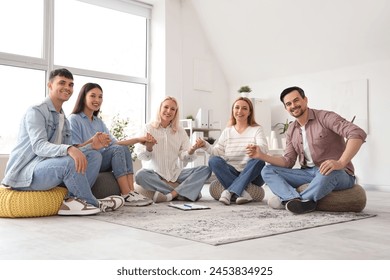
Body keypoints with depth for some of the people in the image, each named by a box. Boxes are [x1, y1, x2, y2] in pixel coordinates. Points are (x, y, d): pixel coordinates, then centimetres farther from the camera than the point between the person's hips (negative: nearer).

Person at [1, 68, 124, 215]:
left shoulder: (64, 120, 16)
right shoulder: (36, 111, -10)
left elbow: (72, 153, 8)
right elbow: (38, 146, -26)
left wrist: (92, 145, -11)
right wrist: (69, 149, -43)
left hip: (51, 168, 8)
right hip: (25, 172, -8)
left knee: (94, 155, -3)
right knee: (69, 162, -34)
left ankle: (72, 200, -20)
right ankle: (93, 203, -12)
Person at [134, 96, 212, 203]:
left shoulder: (180, 131, 10)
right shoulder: (148, 128, 2)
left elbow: (184, 157, 0)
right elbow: (142, 156, -6)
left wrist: (191, 152, -23)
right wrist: (148, 148, -28)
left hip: (175, 174, 3)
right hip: (154, 173, -3)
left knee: (206, 170, -16)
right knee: (140, 175, -35)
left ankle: (170, 195, -29)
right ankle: (185, 191, -28)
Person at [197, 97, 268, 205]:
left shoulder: (257, 129, 4)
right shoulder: (227, 131, 13)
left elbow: (264, 148, -14)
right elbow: (218, 152, 4)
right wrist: (205, 145, -16)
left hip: (252, 175, -2)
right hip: (231, 174, 2)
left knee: (259, 160, -32)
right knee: (213, 160, -23)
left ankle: (230, 191, -33)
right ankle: (242, 193, -35)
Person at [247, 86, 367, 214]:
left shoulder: (325, 117, -10)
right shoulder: (292, 130, 10)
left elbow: (358, 134, -24)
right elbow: (288, 161, 7)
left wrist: (340, 163, -37)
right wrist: (262, 156, -7)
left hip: (338, 174, -6)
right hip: (309, 173, 6)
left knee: (328, 173, -42)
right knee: (268, 171, -6)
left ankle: (288, 200, -24)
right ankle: (298, 202, -32)